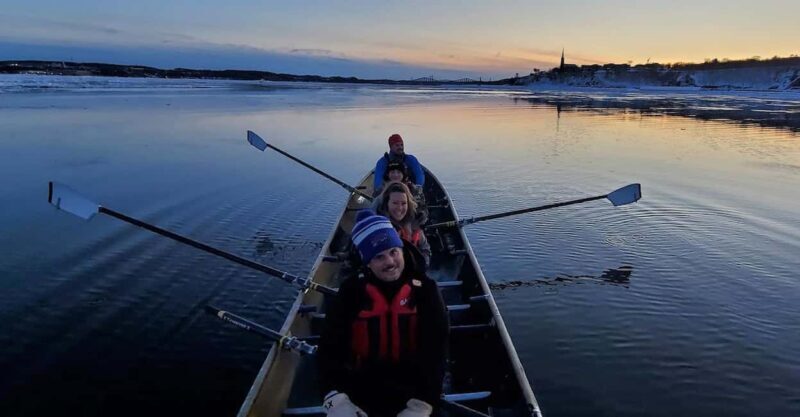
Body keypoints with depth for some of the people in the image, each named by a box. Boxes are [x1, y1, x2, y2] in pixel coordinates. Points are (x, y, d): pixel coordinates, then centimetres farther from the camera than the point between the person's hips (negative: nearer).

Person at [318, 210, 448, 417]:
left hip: (411, 389, 0)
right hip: (361, 388, 1)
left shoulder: (425, 290, -6)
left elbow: (435, 350, -12)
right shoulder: (351, 291, -4)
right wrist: (336, 399, -23)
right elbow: (330, 346, -9)